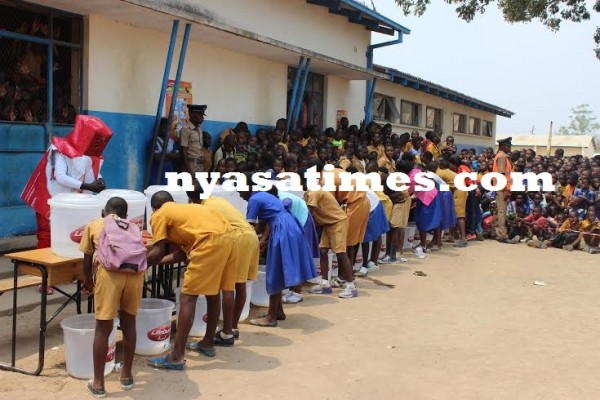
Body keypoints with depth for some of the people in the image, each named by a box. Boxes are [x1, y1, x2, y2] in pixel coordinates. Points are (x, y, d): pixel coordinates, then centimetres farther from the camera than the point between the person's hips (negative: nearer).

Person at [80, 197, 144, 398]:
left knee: (103, 328, 9)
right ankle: (127, 375, 31)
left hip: (109, 271, -2)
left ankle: (98, 383, 19)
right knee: (129, 323, 19)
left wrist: (88, 281, 46)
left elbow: (87, 260, 28)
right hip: (136, 271, 3)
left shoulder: (93, 225, 26)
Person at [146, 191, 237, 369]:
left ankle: (177, 357, 1)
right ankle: (208, 344, 37)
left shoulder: (159, 215, 12)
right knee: (213, 293, 23)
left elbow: (157, 253, 3)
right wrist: (158, 260, 40)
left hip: (211, 241, -9)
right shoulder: (184, 209, 34)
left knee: (187, 298, -1)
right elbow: (184, 252, 32)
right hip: (228, 238, 9)